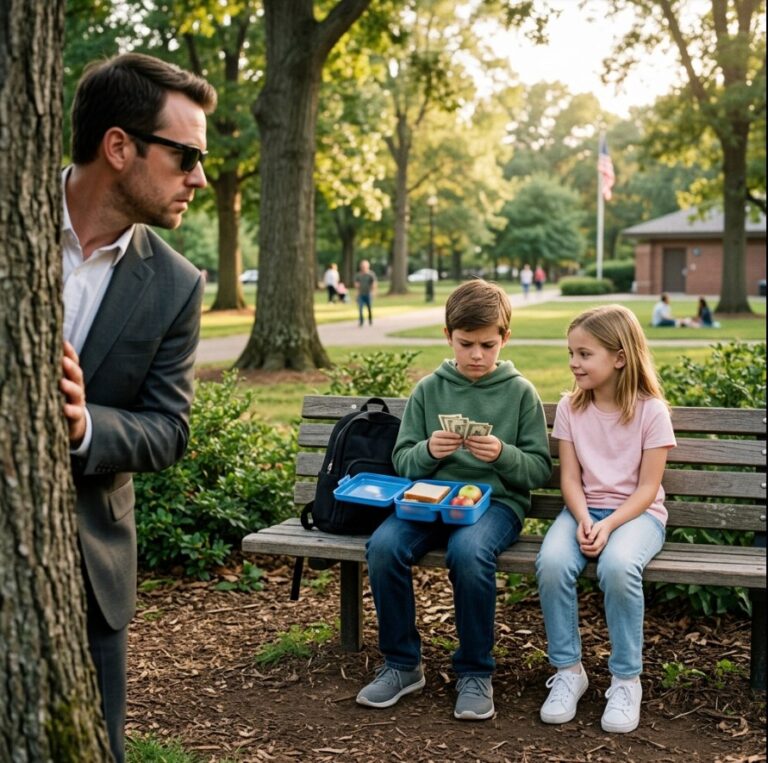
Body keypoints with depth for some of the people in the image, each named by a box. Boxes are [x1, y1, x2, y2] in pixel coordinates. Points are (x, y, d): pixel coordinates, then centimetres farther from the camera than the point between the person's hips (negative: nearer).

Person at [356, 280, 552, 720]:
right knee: (383, 546, -28)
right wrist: (427, 451, -12)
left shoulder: (520, 392, 5)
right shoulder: (429, 389, 10)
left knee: (468, 551, -37)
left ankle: (476, 673, -13)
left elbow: (540, 469, 3)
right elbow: (402, 462, 10)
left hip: (496, 500, -2)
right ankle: (402, 665, -6)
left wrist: (502, 454, -16)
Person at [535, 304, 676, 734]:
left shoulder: (651, 410, -7)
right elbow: (571, 478, 1)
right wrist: (583, 519, -18)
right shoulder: (571, 408, 4)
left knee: (618, 566, -36)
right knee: (552, 562, -30)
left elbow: (647, 487, -8)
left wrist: (609, 524, -23)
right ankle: (568, 671, -10)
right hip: (586, 508, 3)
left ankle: (626, 680, -16)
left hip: (637, 512, -3)